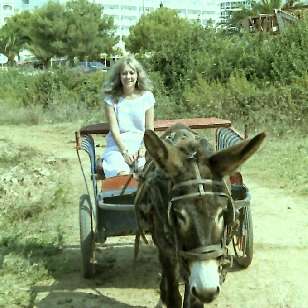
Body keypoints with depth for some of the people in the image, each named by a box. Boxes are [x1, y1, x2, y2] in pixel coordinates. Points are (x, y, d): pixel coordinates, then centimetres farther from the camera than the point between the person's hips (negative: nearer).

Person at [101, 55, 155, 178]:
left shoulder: (146, 96, 7)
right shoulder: (111, 98, 3)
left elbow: (150, 128, 6)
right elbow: (114, 128, -4)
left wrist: (143, 149, -10)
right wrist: (124, 151, -15)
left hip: (141, 145, 1)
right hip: (118, 146, -1)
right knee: (122, 174, -30)